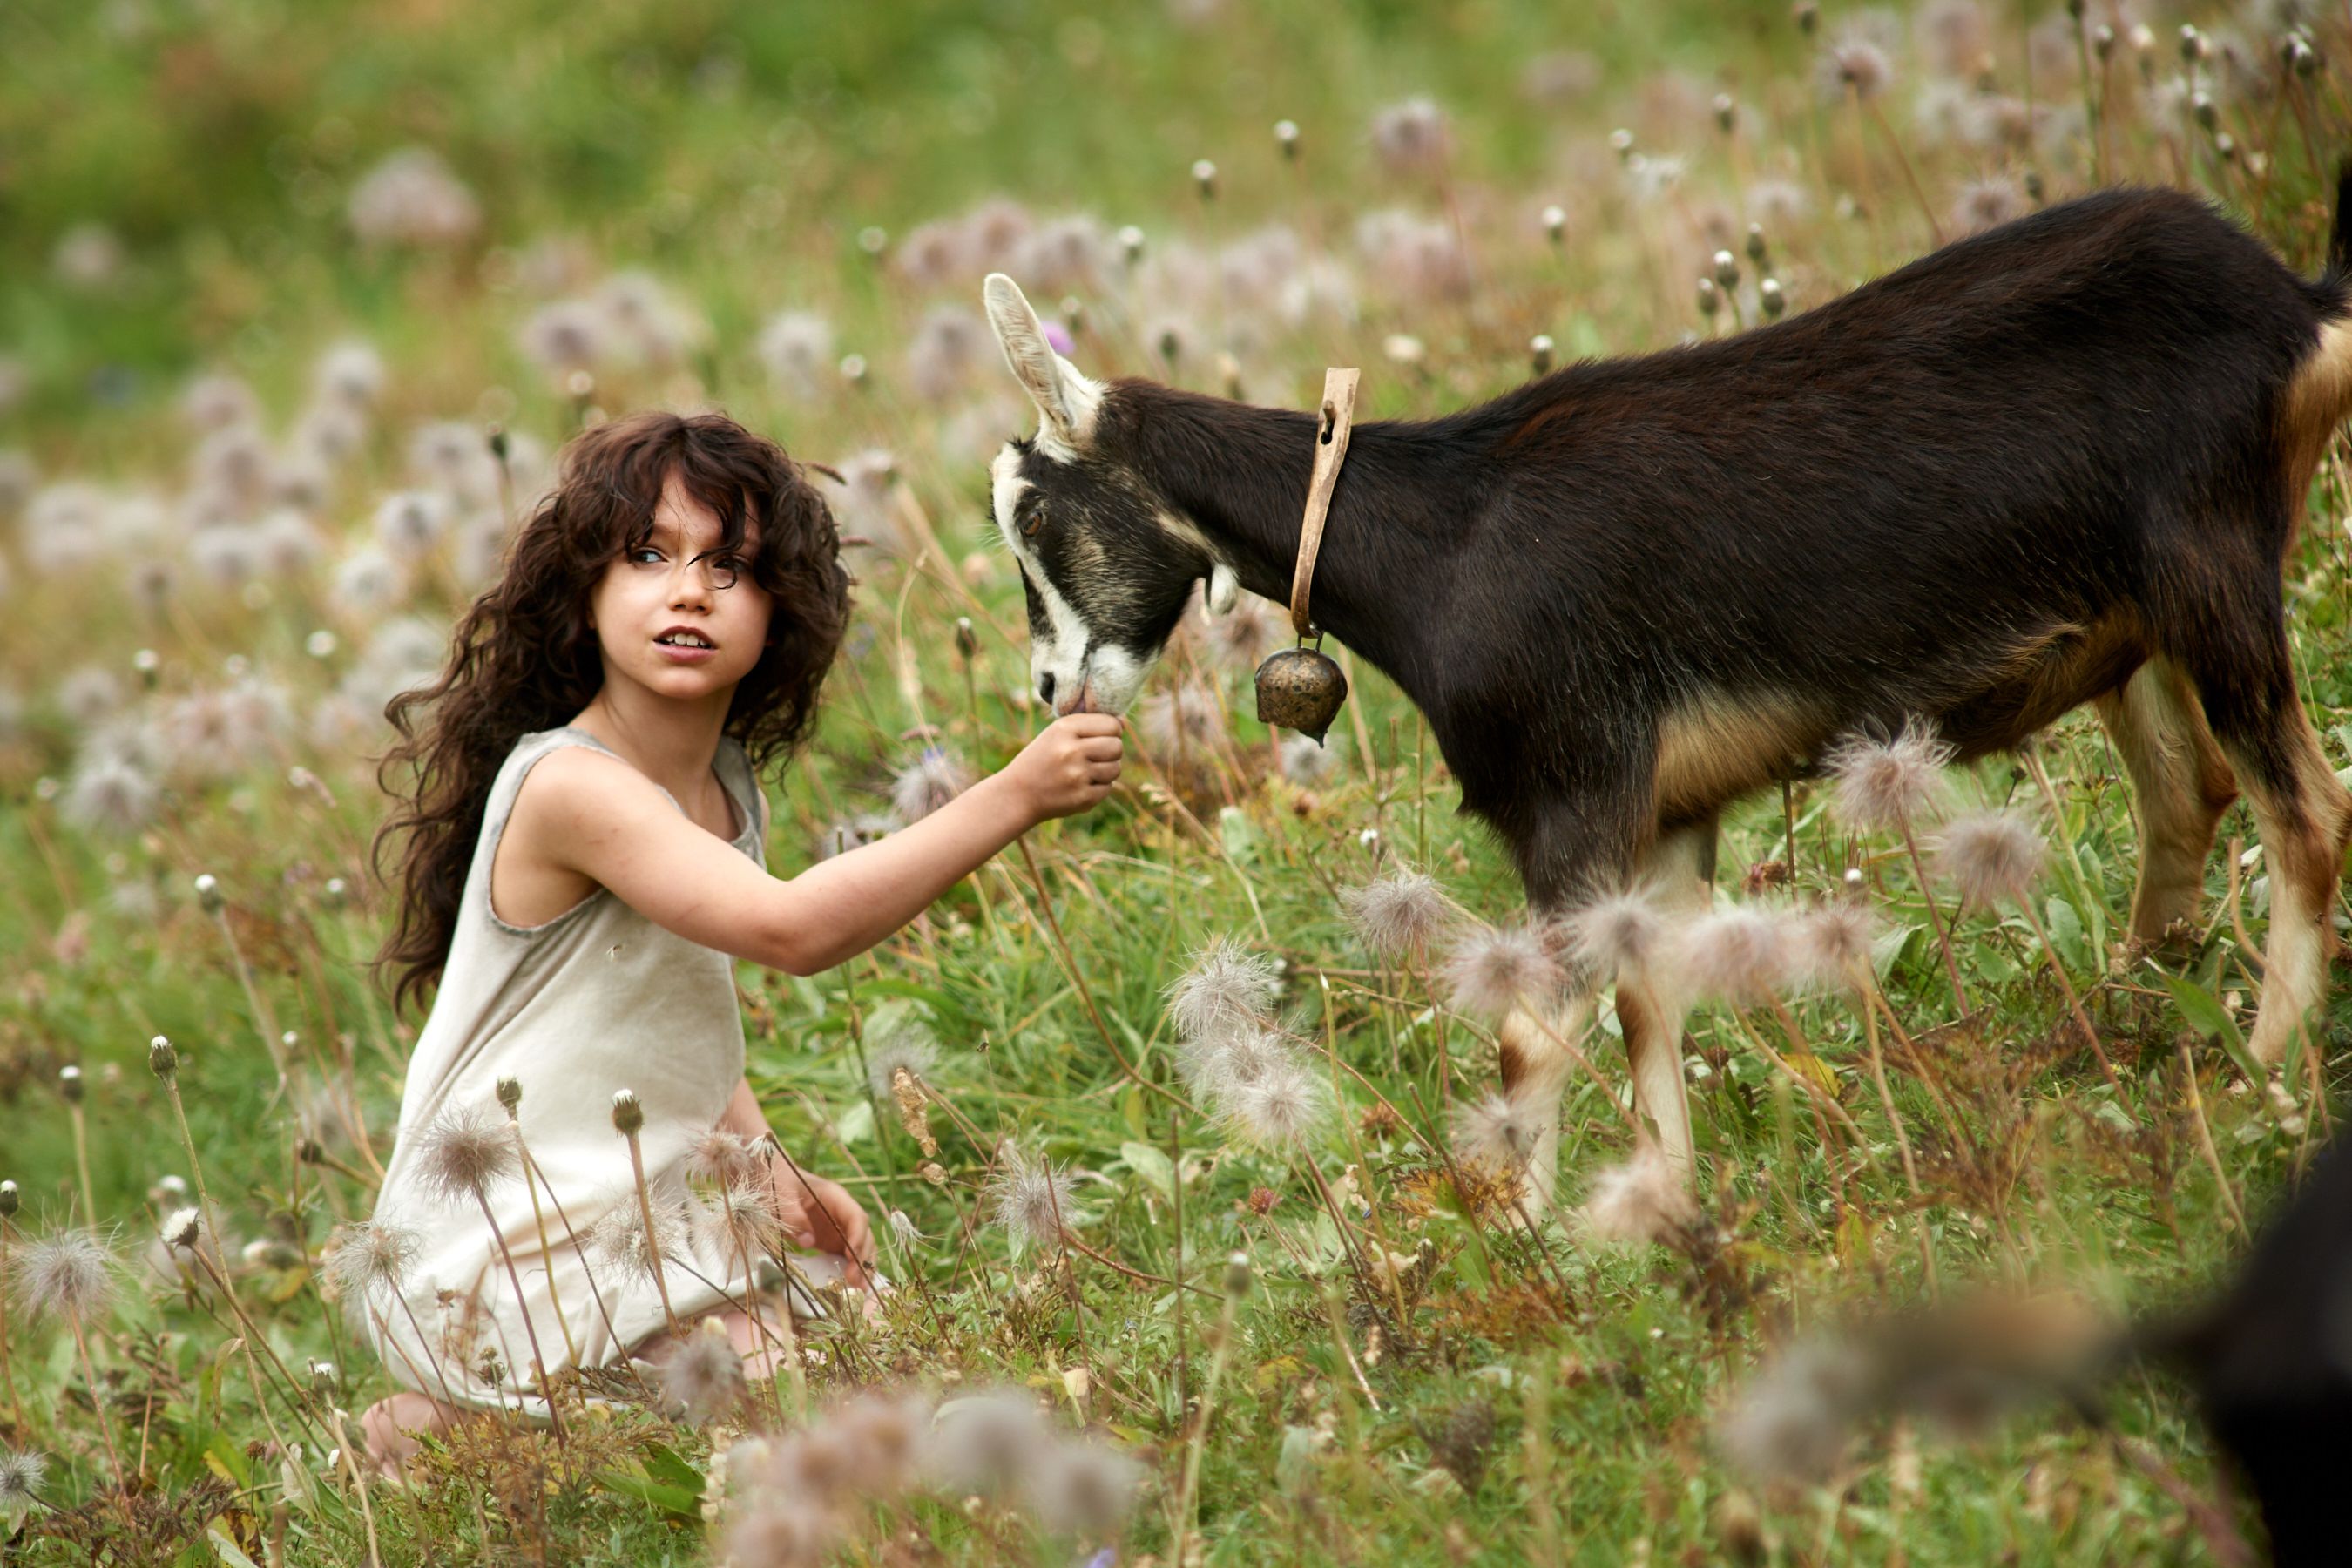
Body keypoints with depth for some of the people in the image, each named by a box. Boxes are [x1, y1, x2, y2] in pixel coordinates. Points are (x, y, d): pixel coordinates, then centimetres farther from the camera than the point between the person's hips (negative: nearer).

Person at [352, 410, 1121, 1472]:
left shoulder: (730, 793, 7)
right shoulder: (570, 785, -21)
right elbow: (792, 927, -34)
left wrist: (774, 1175, 2)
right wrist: (1014, 797, -34)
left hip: (627, 1235, 9)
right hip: (507, 1257, -9)